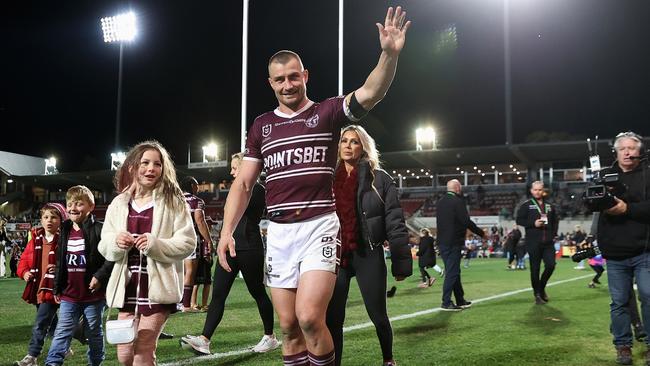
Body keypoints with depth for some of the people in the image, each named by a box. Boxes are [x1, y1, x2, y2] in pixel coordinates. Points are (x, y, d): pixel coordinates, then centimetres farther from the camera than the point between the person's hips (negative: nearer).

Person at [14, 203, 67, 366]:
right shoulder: (35, 239, 8)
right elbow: (24, 259, 15)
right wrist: (24, 272, -2)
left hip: (53, 289, -7)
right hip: (37, 289, 7)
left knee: (40, 324, -10)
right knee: (50, 323, 19)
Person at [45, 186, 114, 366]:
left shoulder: (98, 230, -11)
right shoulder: (65, 231, 9)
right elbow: (60, 262, 15)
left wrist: (99, 277, -22)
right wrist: (57, 288, 15)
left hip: (94, 295, -4)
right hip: (69, 294, 4)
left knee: (94, 333, 12)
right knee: (62, 333, 1)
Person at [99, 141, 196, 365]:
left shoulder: (173, 202, -4)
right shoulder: (118, 204, 9)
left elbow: (188, 243, -9)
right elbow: (104, 247, 10)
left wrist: (155, 244, -24)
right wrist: (116, 242, -13)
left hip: (157, 287, -5)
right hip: (127, 286, 5)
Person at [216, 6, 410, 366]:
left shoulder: (327, 112, 2)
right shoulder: (261, 125, 12)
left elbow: (370, 93, -16)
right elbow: (243, 183, 10)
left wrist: (389, 54, -34)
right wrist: (227, 231, -2)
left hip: (319, 227, -4)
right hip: (278, 232, 4)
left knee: (309, 317, -16)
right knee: (289, 326, 8)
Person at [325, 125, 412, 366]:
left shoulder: (379, 179, -1)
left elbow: (395, 223, -3)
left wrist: (401, 263, -7)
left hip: (368, 255, -2)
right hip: (335, 255, 2)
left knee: (378, 316, 8)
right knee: (332, 318, 1)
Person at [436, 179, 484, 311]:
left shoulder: (440, 202, 11)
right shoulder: (458, 201, -13)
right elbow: (466, 221, -16)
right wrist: (481, 233, -5)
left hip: (442, 241, 8)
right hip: (453, 242, -8)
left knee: (453, 271, 15)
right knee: (452, 272, -3)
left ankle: (460, 300, 24)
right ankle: (446, 303, -3)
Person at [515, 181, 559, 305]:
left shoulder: (549, 206, 15)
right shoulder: (526, 205, 1)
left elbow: (555, 220, 23)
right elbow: (519, 220, -3)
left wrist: (554, 233, 8)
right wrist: (533, 223, -15)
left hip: (548, 242, 4)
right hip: (533, 243, -4)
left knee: (551, 265, -5)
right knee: (535, 269, 0)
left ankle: (542, 287, 20)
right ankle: (537, 294, 12)